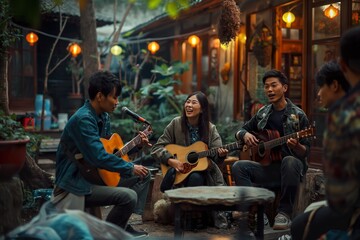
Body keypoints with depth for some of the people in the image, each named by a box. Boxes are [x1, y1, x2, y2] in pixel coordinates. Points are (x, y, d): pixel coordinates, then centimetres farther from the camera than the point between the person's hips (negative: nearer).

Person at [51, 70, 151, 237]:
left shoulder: (103, 116, 7)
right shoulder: (83, 119, -24)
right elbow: (99, 157, -30)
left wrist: (136, 144, 6)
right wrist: (131, 168, -19)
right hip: (77, 182, -10)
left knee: (144, 175, 12)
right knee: (129, 196, -26)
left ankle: (123, 225, 10)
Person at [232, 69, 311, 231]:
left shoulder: (298, 115, -4)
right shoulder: (262, 113, 9)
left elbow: (305, 152, -6)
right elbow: (240, 131, 20)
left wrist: (296, 146, -29)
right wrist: (245, 135, -4)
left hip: (291, 166, -4)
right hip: (268, 166, 4)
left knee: (290, 162, -38)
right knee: (238, 167, -18)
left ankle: (284, 213, -24)